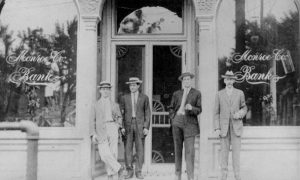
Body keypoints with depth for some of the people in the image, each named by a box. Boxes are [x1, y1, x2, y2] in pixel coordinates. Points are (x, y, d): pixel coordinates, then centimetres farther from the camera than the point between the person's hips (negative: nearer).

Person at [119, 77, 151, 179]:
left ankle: (138, 172, 4)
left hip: (140, 125, -1)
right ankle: (129, 171, 5)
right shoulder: (124, 98, 9)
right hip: (128, 125, 1)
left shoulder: (144, 98, 7)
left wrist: (146, 127, -5)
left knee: (140, 149, -2)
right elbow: (121, 113, 8)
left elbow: (147, 113, 5)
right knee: (128, 149, -2)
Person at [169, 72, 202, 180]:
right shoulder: (176, 94, 11)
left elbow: (199, 110, 3)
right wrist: (173, 119, 2)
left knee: (190, 150, -11)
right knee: (178, 150, 6)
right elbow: (171, 108, 18)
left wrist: (191, 108, -17)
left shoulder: (197, 93, 5)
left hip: (190, 124, -2)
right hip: (177, 124, 3)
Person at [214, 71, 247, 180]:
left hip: (236, 126, 0)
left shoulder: (240, 93, 5)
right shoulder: (219, 94, 4)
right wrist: (217, 128, -4)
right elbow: (216, 113, 4)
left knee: (236, 150, -3)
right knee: (224, 151, 0)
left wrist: (240, 114, -11)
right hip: (224, 127, 0)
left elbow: (244, 108, 13)